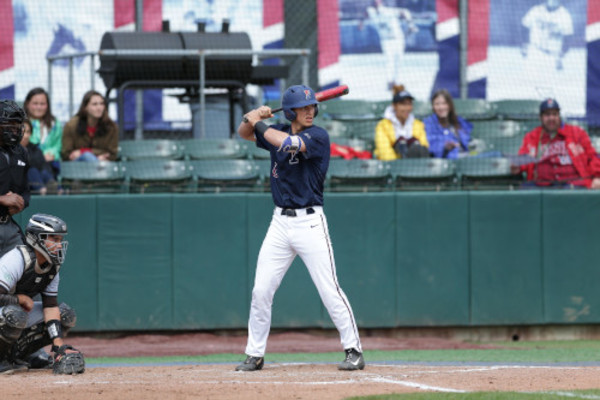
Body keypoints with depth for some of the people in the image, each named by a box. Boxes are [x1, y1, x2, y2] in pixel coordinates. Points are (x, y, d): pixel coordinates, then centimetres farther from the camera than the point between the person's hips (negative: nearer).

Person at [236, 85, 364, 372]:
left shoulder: (318, 136, -9)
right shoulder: (278, 132, 9)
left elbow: (290, 144, -26)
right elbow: (244, 133, 20)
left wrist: (258, 123, -15)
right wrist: (253, 118, -2)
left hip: (310, 222, -6)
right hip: (280, 222, 6)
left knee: (329, 289, -9)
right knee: (261, 291, 4)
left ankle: (354, 350, -2)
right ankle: (255, 355, 14)